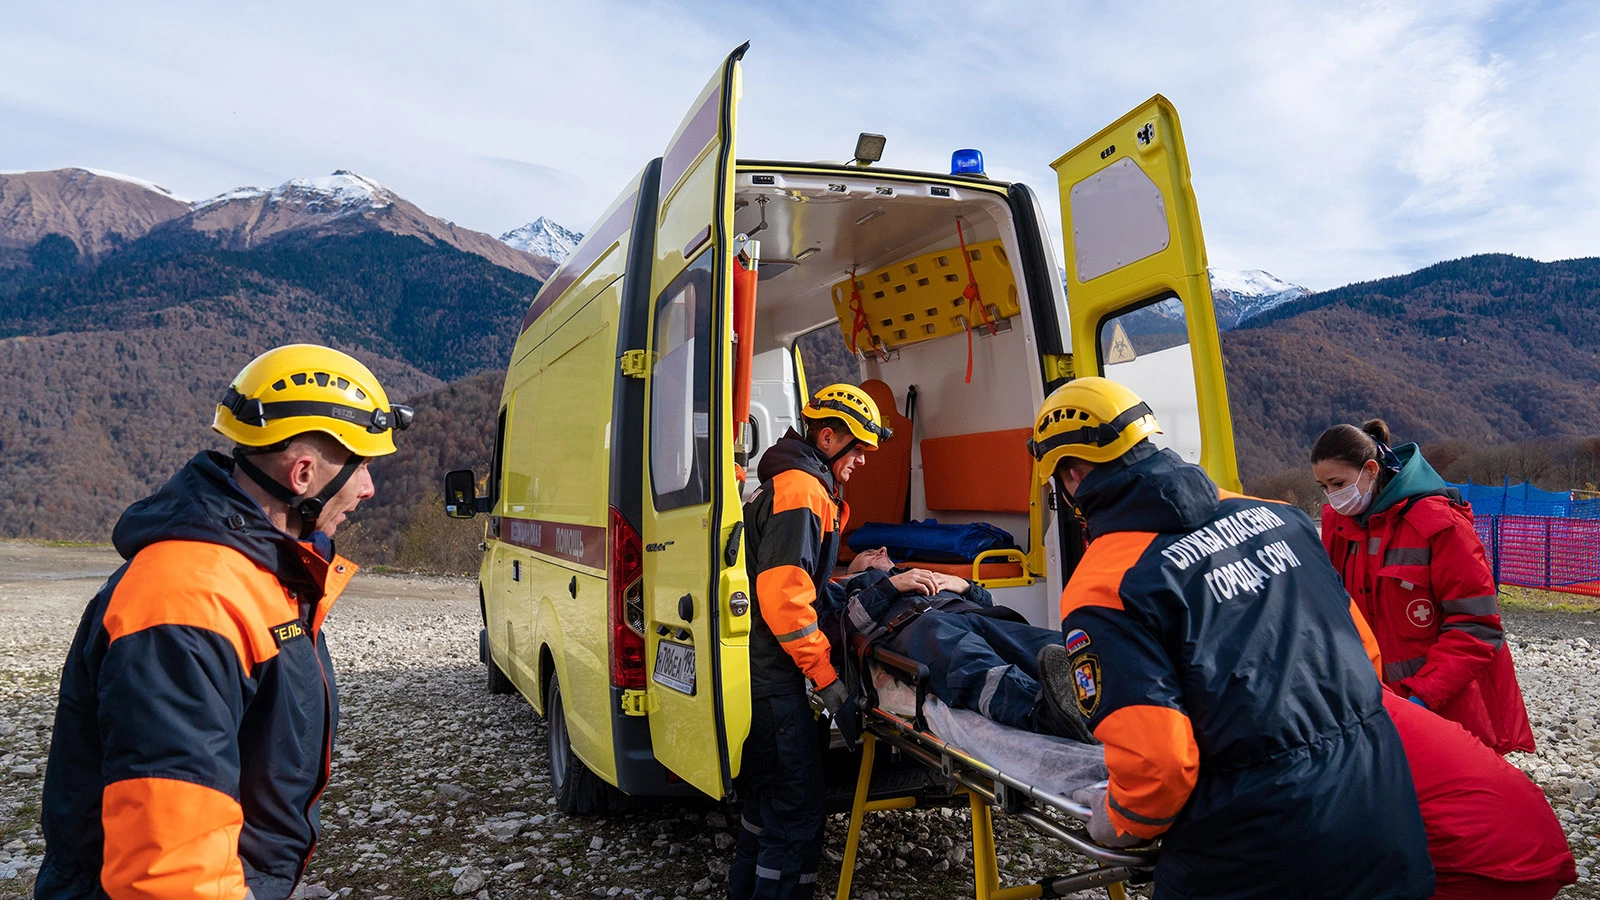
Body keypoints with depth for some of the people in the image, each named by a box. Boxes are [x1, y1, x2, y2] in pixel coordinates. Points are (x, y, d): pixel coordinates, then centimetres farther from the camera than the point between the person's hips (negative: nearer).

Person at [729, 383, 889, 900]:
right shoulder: (801, 490, -14)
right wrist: (830, 684, -20)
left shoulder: (791, 485, 21)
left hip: (765, 669, 11)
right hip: (773, 677, -11)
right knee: (797, 811, -7)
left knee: (769, 798, 22)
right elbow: (783, 597, -23)